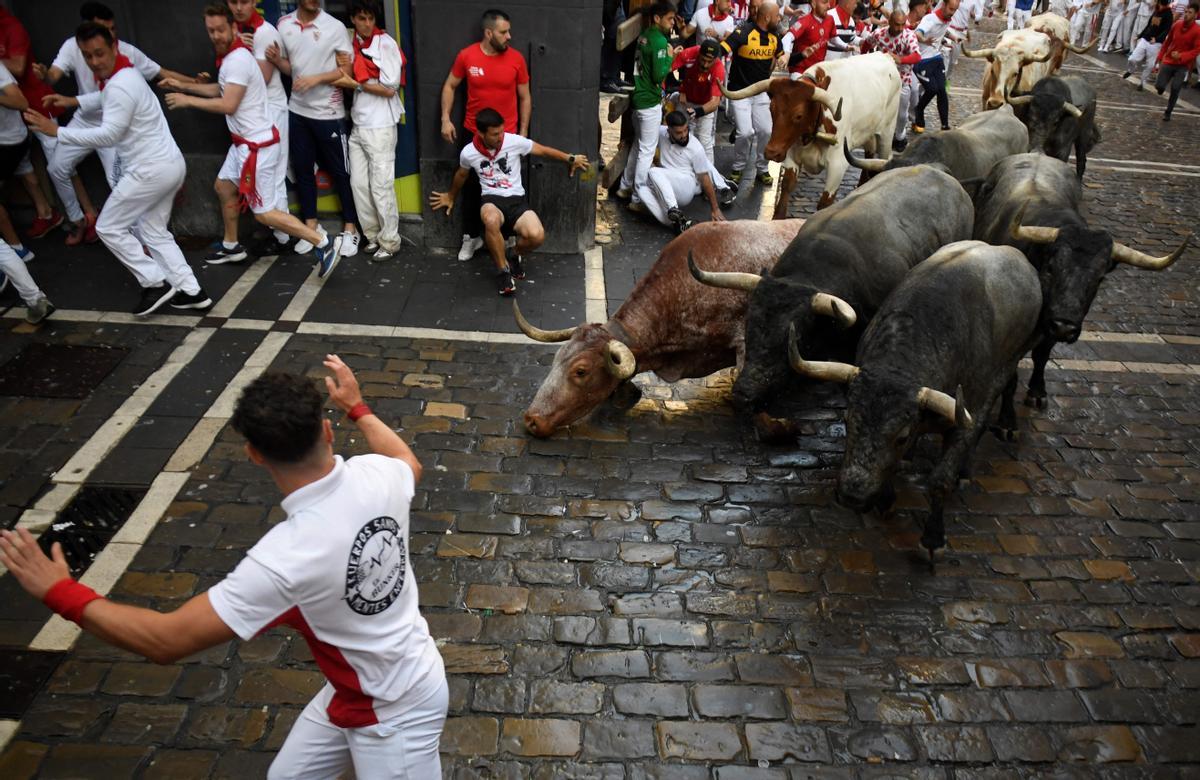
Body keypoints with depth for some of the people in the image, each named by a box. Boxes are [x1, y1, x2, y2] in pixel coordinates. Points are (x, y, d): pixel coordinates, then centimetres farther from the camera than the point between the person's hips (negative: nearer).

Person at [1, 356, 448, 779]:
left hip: (393, 711, -7)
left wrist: (63, 594, -13)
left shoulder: (286, 558, -35)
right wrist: (356, 407, 25)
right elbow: (410, 462, 12)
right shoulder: (375, 475, -17)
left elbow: (167, 641, -25)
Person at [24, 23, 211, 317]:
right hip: (169, 164, 10)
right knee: (154, 232, 15)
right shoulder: (120, 73, 13)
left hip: (151, 170, -10)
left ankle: (155, 283, 2)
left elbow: (107, 135, -25)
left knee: (109, 227, 3)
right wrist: (73, 101, 24)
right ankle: (191, 291, 10)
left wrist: (56, 131, -19)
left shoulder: (120, 85, -20)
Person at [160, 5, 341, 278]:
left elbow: (228, 105, -23)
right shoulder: (229, 56, 11)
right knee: (223, 187, 24)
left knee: (264, 213, -8)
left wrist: (187, 100, -13)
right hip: (245, 141, 10)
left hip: (257, 144, -10)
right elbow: (221, 90, 26)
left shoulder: (238, 59, -20)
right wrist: (182, 86, 23)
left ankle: (325, 244, -10)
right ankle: (231, 247, 39)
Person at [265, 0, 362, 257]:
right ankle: (311, 226, 23)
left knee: (339, 171, 3)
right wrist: (276, 60, -9)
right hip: (297, 110, 5)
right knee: (302, 168, 11)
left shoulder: (334, 27, -10)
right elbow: (289, 67, 13)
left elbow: (348, 70, -9)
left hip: (329, 112, -5)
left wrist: (316, 78, -20)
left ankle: (350, 228, 13)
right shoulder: (283, 24, 3)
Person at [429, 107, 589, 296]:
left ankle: (514, 255, 10)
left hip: (516, 199, 1)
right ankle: (503, 270, -16)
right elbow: (461, 175, 19)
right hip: (492, 199, -1)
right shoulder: (468, 153, -3)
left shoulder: (514, 141, -7)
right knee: (491, 221, -41)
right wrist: (451, 197, 35)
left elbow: (543, 150, 7)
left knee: (537, 236, -29)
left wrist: (570, 159, 7)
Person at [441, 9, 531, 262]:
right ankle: (471, 237, 25)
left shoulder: (516, 59, -7)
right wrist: (445, 118, -4)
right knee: (471, 187, 10)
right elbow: (450, 86, 6)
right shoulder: (467, 56, -7)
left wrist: (523, 132, 0)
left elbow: (525, 97, 2)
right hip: (473, 134, 1)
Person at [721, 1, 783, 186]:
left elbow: (782, 58, 22)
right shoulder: (743, 33, -19)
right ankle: (738, 168, 10)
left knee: (766, 131, -2)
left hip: (761, 93, 6)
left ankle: (762, 169, 18)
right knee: (746, 132, -15)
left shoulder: (774, 37, 3)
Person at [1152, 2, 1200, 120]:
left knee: (1175, 89, -12)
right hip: (1168, 61, 3)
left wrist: (1181, 56, -28)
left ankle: (1168, 113, 7)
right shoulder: (1177, 25, -1)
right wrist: (1159, 59, 8)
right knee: (1159, 86, -10)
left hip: (1183, 65, -3)